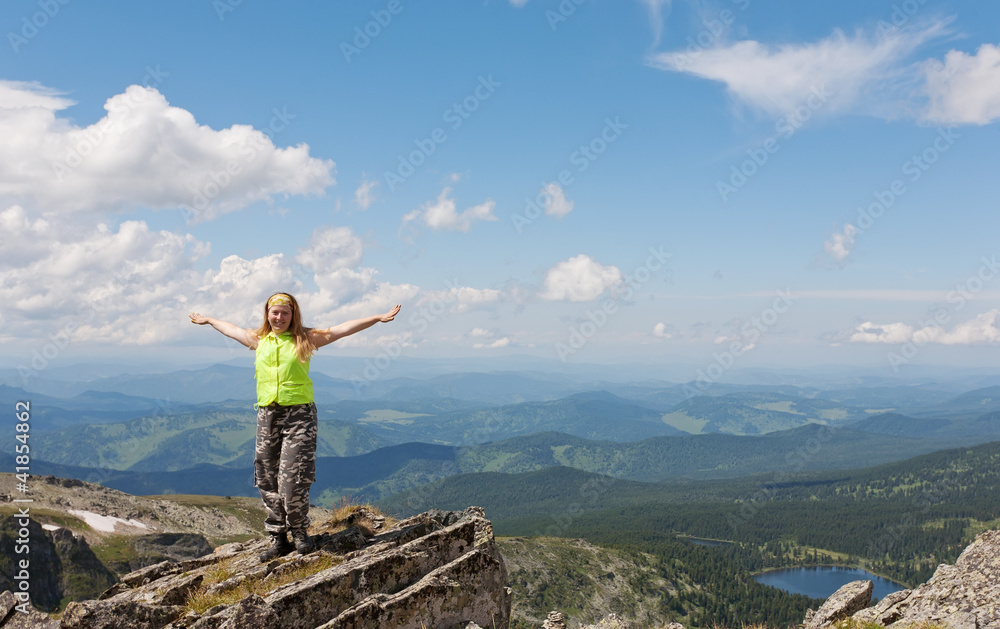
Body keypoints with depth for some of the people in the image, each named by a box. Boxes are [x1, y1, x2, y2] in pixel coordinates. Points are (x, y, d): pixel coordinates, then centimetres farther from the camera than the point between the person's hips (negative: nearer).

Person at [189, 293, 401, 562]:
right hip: (267, 415, 4)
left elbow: (342, 329, -2)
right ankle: (278, 539, 17)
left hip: (299, 413, -4)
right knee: (267, 479, 6)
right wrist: (207, 320, 47)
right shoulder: (258, 340, 13)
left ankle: (299, 531, 12)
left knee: (293, 478, -9)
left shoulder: (305, 338, 2)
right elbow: (232, 329, 31)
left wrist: (378, 318, -7)